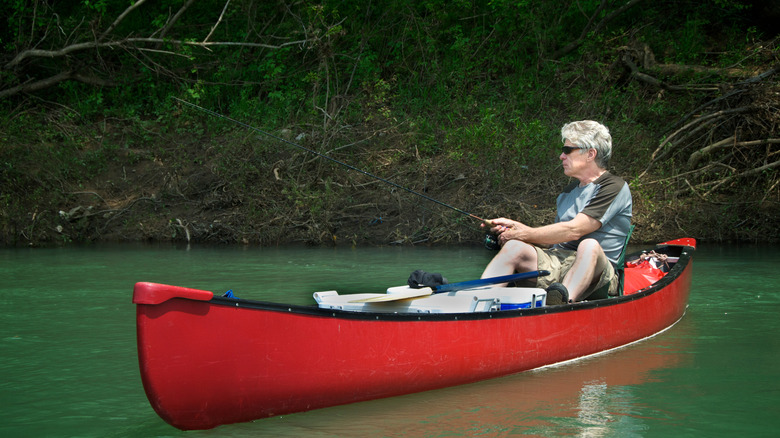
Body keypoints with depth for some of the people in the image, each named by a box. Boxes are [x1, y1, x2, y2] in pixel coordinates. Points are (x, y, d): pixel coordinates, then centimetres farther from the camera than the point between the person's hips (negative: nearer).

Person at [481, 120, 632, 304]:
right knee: (515, 247, -18)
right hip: (557, 264, 6)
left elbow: (573, 231, -14)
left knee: (590, 246, -38)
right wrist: (515, 227, 4)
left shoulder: (615, 187, -4)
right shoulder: (570, 190, 23)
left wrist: (524, 234, -7)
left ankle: (563, 300, -64)